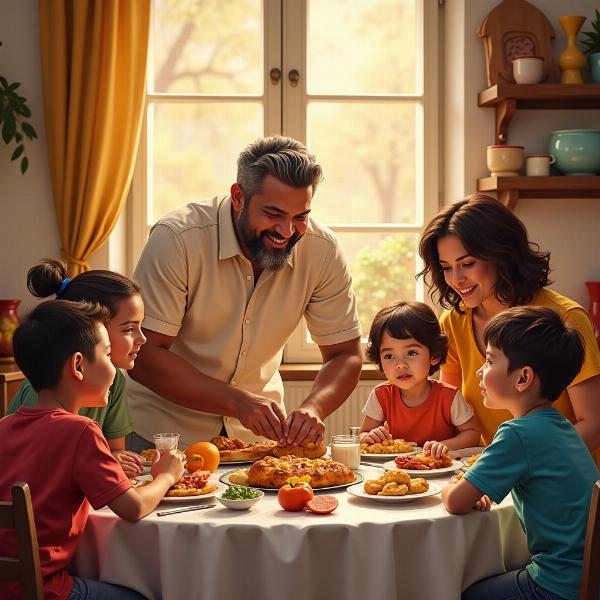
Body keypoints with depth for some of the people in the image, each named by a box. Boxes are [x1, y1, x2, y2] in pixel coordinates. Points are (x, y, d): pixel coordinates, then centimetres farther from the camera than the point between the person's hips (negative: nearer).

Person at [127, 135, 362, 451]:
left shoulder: (322, 250, -12)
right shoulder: (177, 238, -22)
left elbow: (346, 354, -5)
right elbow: (144, 355, -23)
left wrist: (313, 407, -26)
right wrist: (236, 402, -34)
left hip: (257, 431, 2)